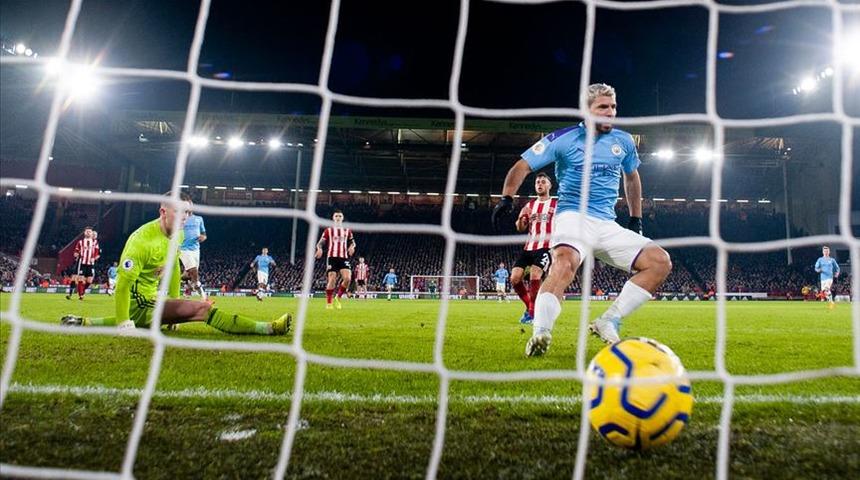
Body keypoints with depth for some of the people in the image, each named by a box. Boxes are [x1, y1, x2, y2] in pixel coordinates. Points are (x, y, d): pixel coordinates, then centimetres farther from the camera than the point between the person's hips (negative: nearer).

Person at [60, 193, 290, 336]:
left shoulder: (178, 235, 3)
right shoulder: (142, 240, -23)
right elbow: (123, 284, -22)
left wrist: (175, 305, 17)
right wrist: (123, 324, -21)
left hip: (150, 300, 9)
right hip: (139, 305, -9)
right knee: (203, 308, -18)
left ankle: (84, 323, 25)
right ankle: (268, 328, -17)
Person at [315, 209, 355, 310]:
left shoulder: (347, 230, 15)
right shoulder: (328, 230, 9)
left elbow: (352, 241, 21)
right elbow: (320, 242, 7)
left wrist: (352, 246, -3)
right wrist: (319, 248, -17)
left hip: (344, 257, 2)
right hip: (332, 257, -2)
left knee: (348, 278, -16)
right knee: (332, 280, -8)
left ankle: (338, 298, 5)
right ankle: (328, 303, 4)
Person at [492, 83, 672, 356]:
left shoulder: (623, 141, 13)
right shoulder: (564, 138, -1)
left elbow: (631, 177, 30)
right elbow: (523, 166, 0)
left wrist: (636, 219, 28)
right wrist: (507, 198, -16)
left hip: (608, 225, 6)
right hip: (573, 218, -6)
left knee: (661, 262, -9)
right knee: (565, 262, -38)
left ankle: (609, 322, -9)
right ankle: (540, 334, -40)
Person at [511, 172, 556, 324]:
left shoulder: (556, 204, 6)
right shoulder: (529, 205, 18)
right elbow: (520, 228, 13)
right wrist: (521, 217, -8)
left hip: (546, 247, -5)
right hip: (529, 247, 5)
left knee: (534, 275, -26)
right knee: (514, 277, -8)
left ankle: (532, 312, -9)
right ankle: (529, 306, 14)